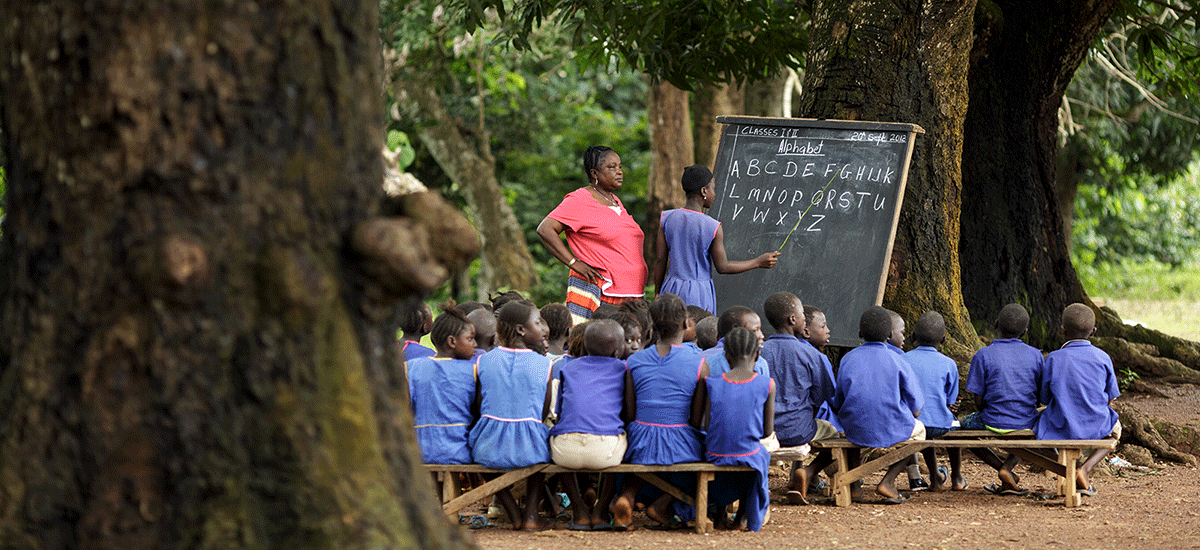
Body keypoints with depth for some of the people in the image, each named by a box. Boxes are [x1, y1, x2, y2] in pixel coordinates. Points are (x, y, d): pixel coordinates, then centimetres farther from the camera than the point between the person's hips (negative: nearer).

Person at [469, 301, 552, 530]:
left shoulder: (484, 361, 4)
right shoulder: (543, 365, -1)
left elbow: (479, 406, 8)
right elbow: (543, 413, 5)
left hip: (488, 450, 0)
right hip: (528, 449, 0)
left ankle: (514, 515, 30)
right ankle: (531, 513, 25)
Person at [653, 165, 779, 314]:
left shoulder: (666, 219, -3)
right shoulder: (713, 228, -13)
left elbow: (660, 260, 2)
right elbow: (722, 267, -5)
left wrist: (658, 294, 13)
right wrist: (759, 262, 5)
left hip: (672, 290, 4)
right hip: (699, 293, -4)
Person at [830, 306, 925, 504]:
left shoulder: (848, 359, 1)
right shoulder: (898, 362, -6)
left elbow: (837, 405, 8)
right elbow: (915, 410, -4)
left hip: (856, 431, 3)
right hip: (892, 432, -3)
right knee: (918, 429, 30)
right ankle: (888, 482, 12)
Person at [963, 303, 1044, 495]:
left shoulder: (983, 355, -8)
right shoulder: (1035, 355, 1)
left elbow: (977, 398, -8)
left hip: (994, 423, -3)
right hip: (1027, 423, 3)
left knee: (965, 424, 29)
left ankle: (1001, 467, 8)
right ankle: (1009, 465, 12)